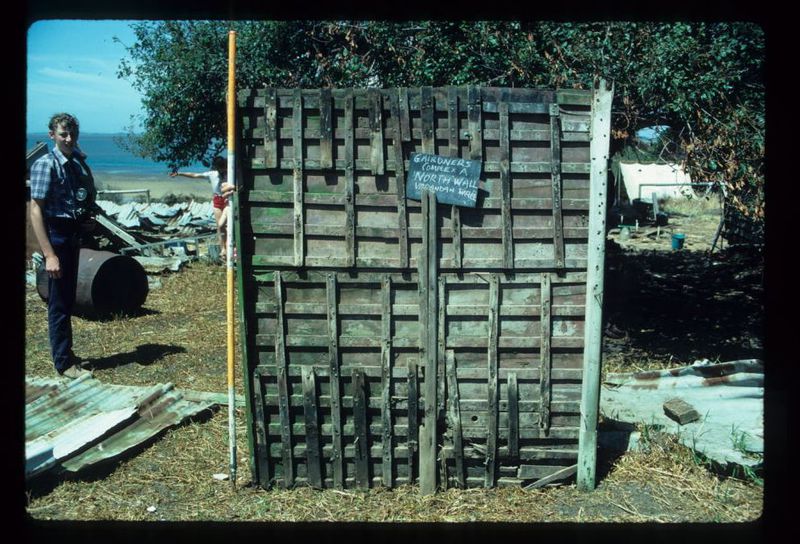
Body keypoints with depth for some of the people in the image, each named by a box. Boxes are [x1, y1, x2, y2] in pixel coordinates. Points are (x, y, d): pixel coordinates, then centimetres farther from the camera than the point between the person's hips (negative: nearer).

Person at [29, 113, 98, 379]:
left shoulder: (78, 162, 8)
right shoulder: (46, 164, -15)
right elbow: (36, 212, -19)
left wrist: (86, 220, 4)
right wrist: (49, 255, -24)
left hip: (73, 235, 8)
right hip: (56, 236, -8)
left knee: (68, 299, 18)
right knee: (59, 302, 0)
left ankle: (65, 353, 32)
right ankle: (64, 364, 9)